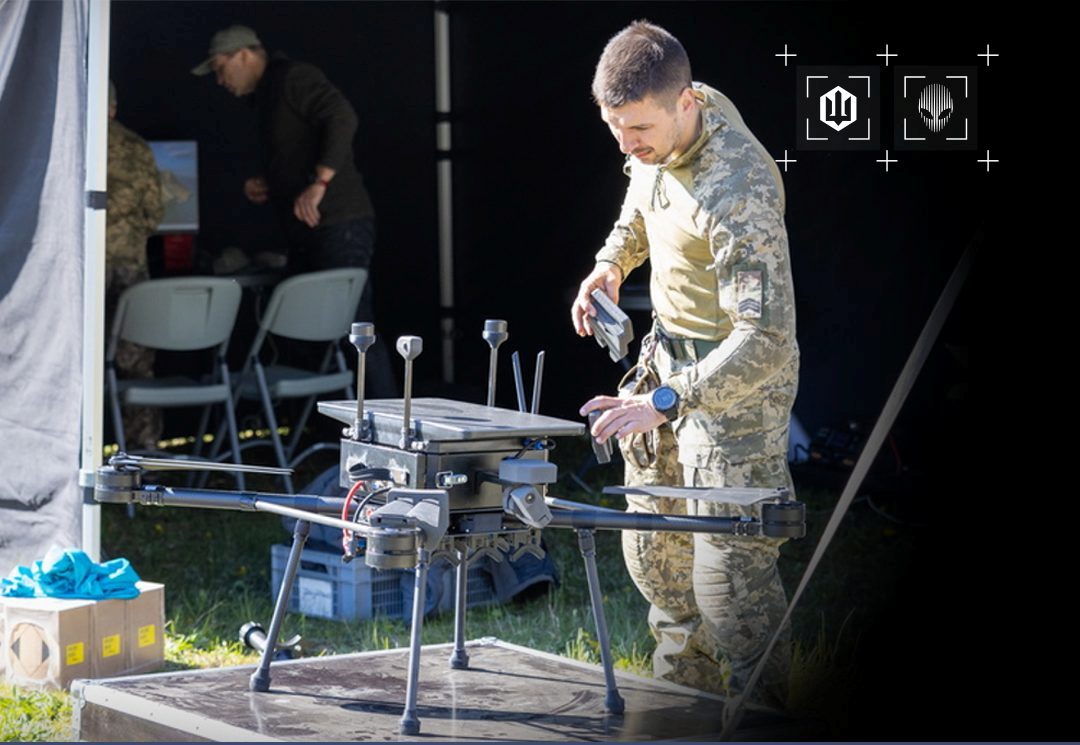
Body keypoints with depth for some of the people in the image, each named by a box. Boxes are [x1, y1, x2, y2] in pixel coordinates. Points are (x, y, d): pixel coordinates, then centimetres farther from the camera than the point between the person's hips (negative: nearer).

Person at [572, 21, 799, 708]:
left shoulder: (737, 191, -33)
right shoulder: (661, 131, -7)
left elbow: (767, 339, -38)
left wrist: (664, 401, -45)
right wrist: (612, 263, 2)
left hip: (740, 382, -9)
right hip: (670, 356, 9)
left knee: (729, 576, -10)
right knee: (652, 551, 18)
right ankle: (685, 700, 36)